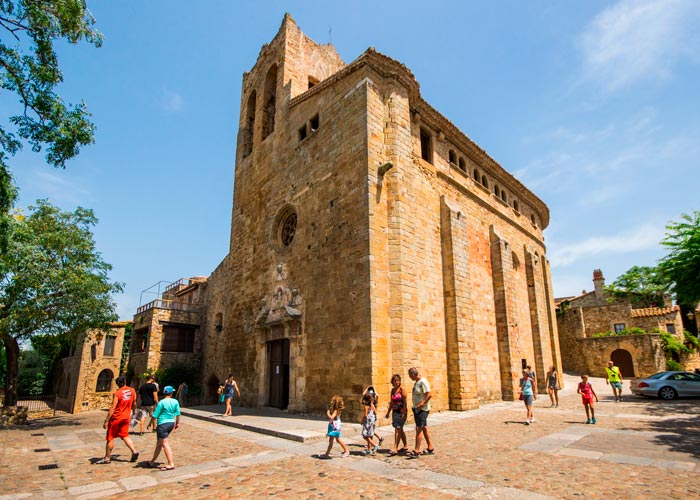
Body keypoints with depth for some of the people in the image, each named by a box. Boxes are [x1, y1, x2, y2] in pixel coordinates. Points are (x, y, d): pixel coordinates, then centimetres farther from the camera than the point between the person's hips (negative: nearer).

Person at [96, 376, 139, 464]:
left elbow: (112, 408, -20)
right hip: (126, 417, 5)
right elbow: (134, 404, 11)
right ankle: (134, 451, 3)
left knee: (110, 438, 9)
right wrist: (133, 412, 28)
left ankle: (107, 458, 18)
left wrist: (106, 420, -15)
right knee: (125, 435, 16)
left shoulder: (117, 393, -17)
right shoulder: (132, 391, -1)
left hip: (116, 418, -5)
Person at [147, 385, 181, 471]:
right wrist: (177, 423, 18)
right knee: (159, 443, 19)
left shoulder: (162, 402, -13)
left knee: (165, 444, -3)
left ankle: (171, 464, -5)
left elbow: (155, 415, -11)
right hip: (171, 423, 6)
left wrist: (151, 423, 4)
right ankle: (152, 461, 31)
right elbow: (178, 414, 6)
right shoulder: (175, 402, 1)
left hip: (163, 424, -6)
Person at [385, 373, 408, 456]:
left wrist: (404, 413, -19)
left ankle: (395, 449, -10)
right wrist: (388, 412, 18)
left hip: (401, 411, -7)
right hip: (395, 411, 7)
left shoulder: (402, 389, -10)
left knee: (397, 429, -11)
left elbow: (404, 402, -14)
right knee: (400, 429, 15)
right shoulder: (393, 390, 10)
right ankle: (405, 446, 30)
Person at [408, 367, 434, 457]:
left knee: (419, 429, -7)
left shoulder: (423, 382, -19)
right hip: (417, 408, 10)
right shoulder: (416, 382, 11)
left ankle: (416, 451, -3)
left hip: (422, 409, -10)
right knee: (424, 428, 15)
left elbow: (429, 394, -25)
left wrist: (421, 404, -24)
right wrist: (416, 406, 13)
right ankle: (430, 448, 25)